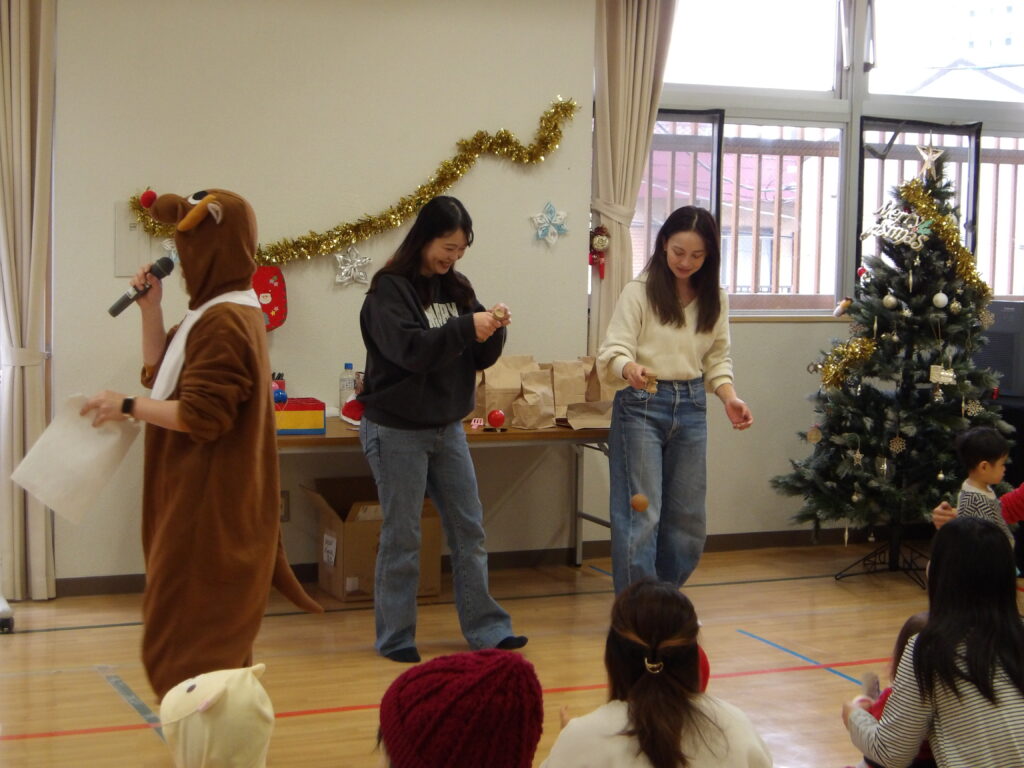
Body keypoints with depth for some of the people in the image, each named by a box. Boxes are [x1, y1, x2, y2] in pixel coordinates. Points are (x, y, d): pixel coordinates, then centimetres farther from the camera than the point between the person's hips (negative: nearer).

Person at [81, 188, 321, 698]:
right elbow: (161, 378, 18)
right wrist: (150, 308, 9)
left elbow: (200, 415, -24)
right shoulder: (226, 312, 13)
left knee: (187, 641, -4)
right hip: (202, 502, 11)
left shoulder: (223, 322, -20)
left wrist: (126, 407, -14)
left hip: (208, 508, -11)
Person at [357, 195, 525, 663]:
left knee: (469, 529, 7)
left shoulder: (457, 288, 9)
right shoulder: (390, 289, -10)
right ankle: (395, 637, 11)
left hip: (447, 427, 6)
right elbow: (409, 348, -23)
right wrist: (466, 327, -28)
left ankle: (485, 628, 15)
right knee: (401, 537, 1)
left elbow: (480, 357, 7)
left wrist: (493, 330, -13)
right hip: (397, 431, -6)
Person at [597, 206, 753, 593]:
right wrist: (630, 368, -34)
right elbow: (614, 351, -11)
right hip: (642, 405, -5)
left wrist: (729, 398, -5)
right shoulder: (639, 292, -6)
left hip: (691, 407, 5)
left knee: (687, 517, 9)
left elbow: (718, 359, 12)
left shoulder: (714, 299, 8)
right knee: (641, 515, -7)